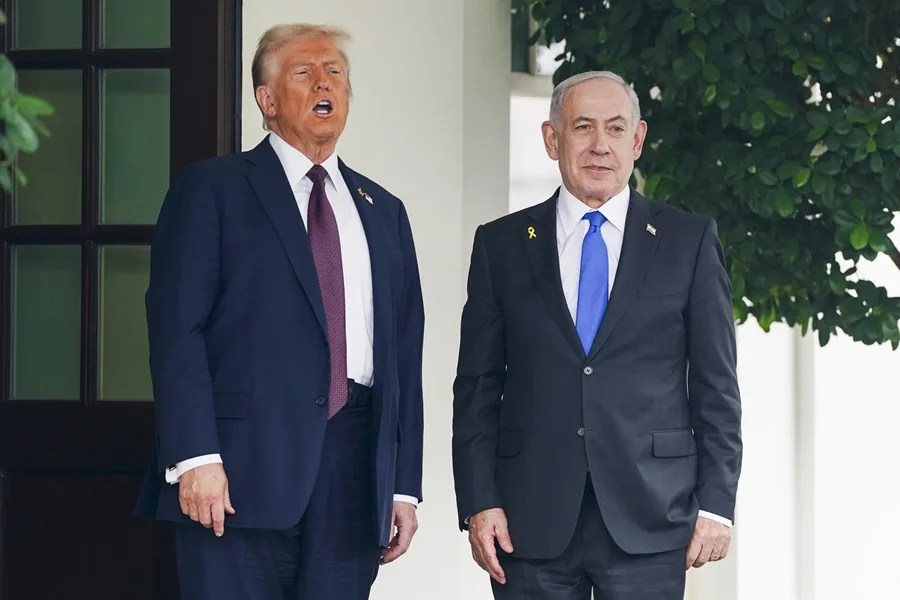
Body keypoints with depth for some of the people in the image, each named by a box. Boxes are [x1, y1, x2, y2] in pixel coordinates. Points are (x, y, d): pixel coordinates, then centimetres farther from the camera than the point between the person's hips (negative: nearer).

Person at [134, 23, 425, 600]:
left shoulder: (384, 212, 20)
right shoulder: (212, 189, 5)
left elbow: (405, 353, 17)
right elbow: (176, 328, -4)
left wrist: (405, 485, 10)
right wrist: (195, 456, -15)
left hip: (353, 479, 4)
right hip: (242, 466, -4)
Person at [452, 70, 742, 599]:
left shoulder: (689, 241, 7)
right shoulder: (501, 244, 9)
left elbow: (716, 385, 5)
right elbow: (477, 386, 7)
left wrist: (717, 503, -1)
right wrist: (479, 503, -2)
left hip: (649, 521, -1)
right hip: (531, 524, 1)